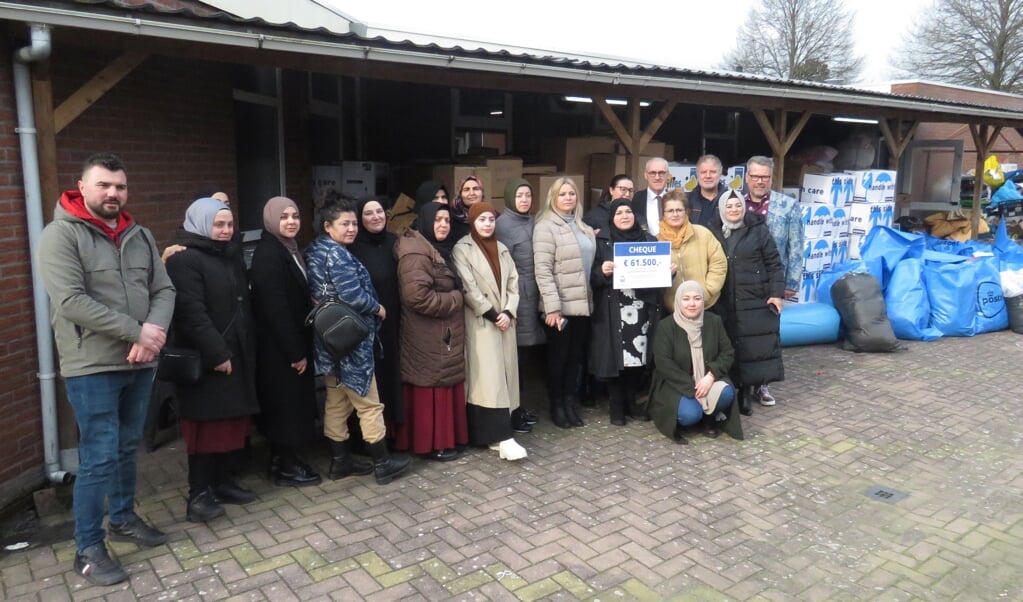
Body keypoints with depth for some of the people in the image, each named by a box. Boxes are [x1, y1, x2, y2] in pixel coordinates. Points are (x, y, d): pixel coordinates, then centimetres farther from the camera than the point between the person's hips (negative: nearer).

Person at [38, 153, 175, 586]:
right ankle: (88, 550, 12)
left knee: (127, 449, 18)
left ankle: (123, 518, 37)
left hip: (140, 365, 6)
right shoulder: (61, 234, -9)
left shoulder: (139, 235, 10)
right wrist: (138, 331, -19)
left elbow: (164, 291, 6)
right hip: (92, 368, -6)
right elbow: (71, 301, -19)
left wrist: (154, 332, -14)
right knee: (99, 458, -2)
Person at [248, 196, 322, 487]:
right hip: (279, 348, -9)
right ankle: (285, 466, 14)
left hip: (293, 344, 9)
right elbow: (275, 308, -22)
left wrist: (301, 347, 6)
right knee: (286, 403, 1)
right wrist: (295, 351, -20)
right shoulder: (267, 254, -17)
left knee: (293, 402, 16)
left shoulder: (289, 250, 12)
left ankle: (284, 459, 28)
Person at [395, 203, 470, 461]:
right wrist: (455, 300, -16)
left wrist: (455, 300, 2)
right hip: (428, 336, -10)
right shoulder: (416, 253, -17)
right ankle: (432, 444, 11)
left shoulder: (442, 250, 14)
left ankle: (446, 437, 26)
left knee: (445, 386, 15)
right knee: (432, 388, 0)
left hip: (445, 332, 10)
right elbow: (417, 295, -27)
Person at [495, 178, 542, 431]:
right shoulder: (503, 224, -7)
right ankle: (511, 412, 8)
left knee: (525, 354, 11)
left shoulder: (533, 222, 14)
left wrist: (540, 296, 10)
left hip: (532, 296, 7)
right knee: (515, 356, -3)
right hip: (516, 297, -7)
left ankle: (519, 406, 23)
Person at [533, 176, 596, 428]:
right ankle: (556, 406, 17)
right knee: (558, 356, 5)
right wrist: (552, 307, -21)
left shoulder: (582, 226, 14)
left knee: (576, 355, 12)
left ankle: (570, 402, 23)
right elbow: (542, 269, -16)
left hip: (582, 303, 6)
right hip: (560, 305, -6)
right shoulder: (546, 226, -9)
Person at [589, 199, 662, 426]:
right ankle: (616, 407, 11)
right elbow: (592, 277, -2)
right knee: (615, 359, -2)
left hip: (642, 309, 3)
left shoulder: (648, 240, 12)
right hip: (613, 312, -3)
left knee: (640, 357, 4)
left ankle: (632, 402, 22)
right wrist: (602, 271, -22)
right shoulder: (602, 241, 2)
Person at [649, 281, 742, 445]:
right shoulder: (666, 326, -11)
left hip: (708, 379, 4)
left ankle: (712, 417, 5)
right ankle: (676, 422, 7)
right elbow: (663, 363, -15)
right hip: (676, 384, -3)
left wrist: (711, 376, -19)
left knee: (726, 393, -27)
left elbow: (728, 353, -1)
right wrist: (692, 386, -21)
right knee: (690, 414, -30)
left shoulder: (714, 321, 0)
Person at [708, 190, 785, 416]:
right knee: (731, 347, 3)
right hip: (724, 304, 2)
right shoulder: (712, 232, 5)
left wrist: (776, 293, -7)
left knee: (758, 345, 0)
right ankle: (742, 391, 13)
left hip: (756, 302, -1)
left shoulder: (758, 230, 0)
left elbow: (774, 263, 1)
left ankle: (755, 386, 12)